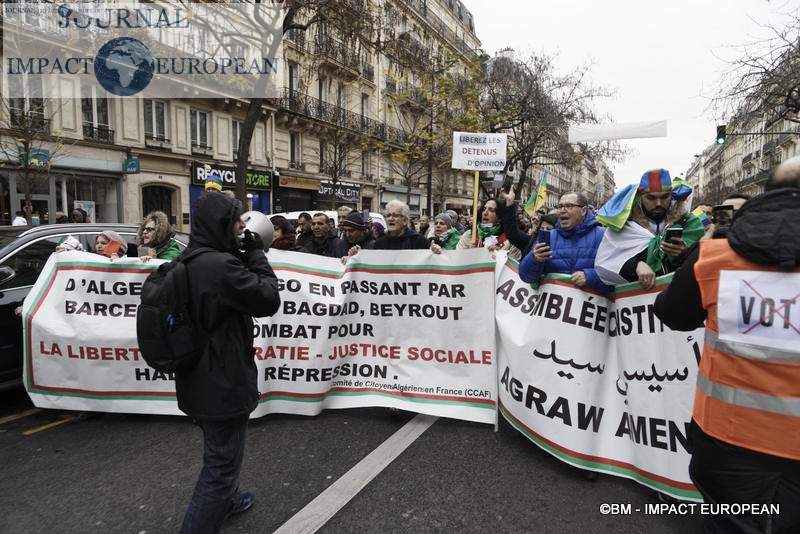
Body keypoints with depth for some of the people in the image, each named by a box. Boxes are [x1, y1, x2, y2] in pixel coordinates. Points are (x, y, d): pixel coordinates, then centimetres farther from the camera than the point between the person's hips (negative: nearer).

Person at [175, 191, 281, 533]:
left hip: (198, 379, 10)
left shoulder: (187, 261, 4)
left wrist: (245, 257, 2)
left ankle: (225, 499, 54)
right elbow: (269, 300, -19)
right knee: (221, 463, 6)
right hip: (222, 382, -10)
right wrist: (256, 255, -10)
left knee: (218, 451, 31)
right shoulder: (221, 264, -27)